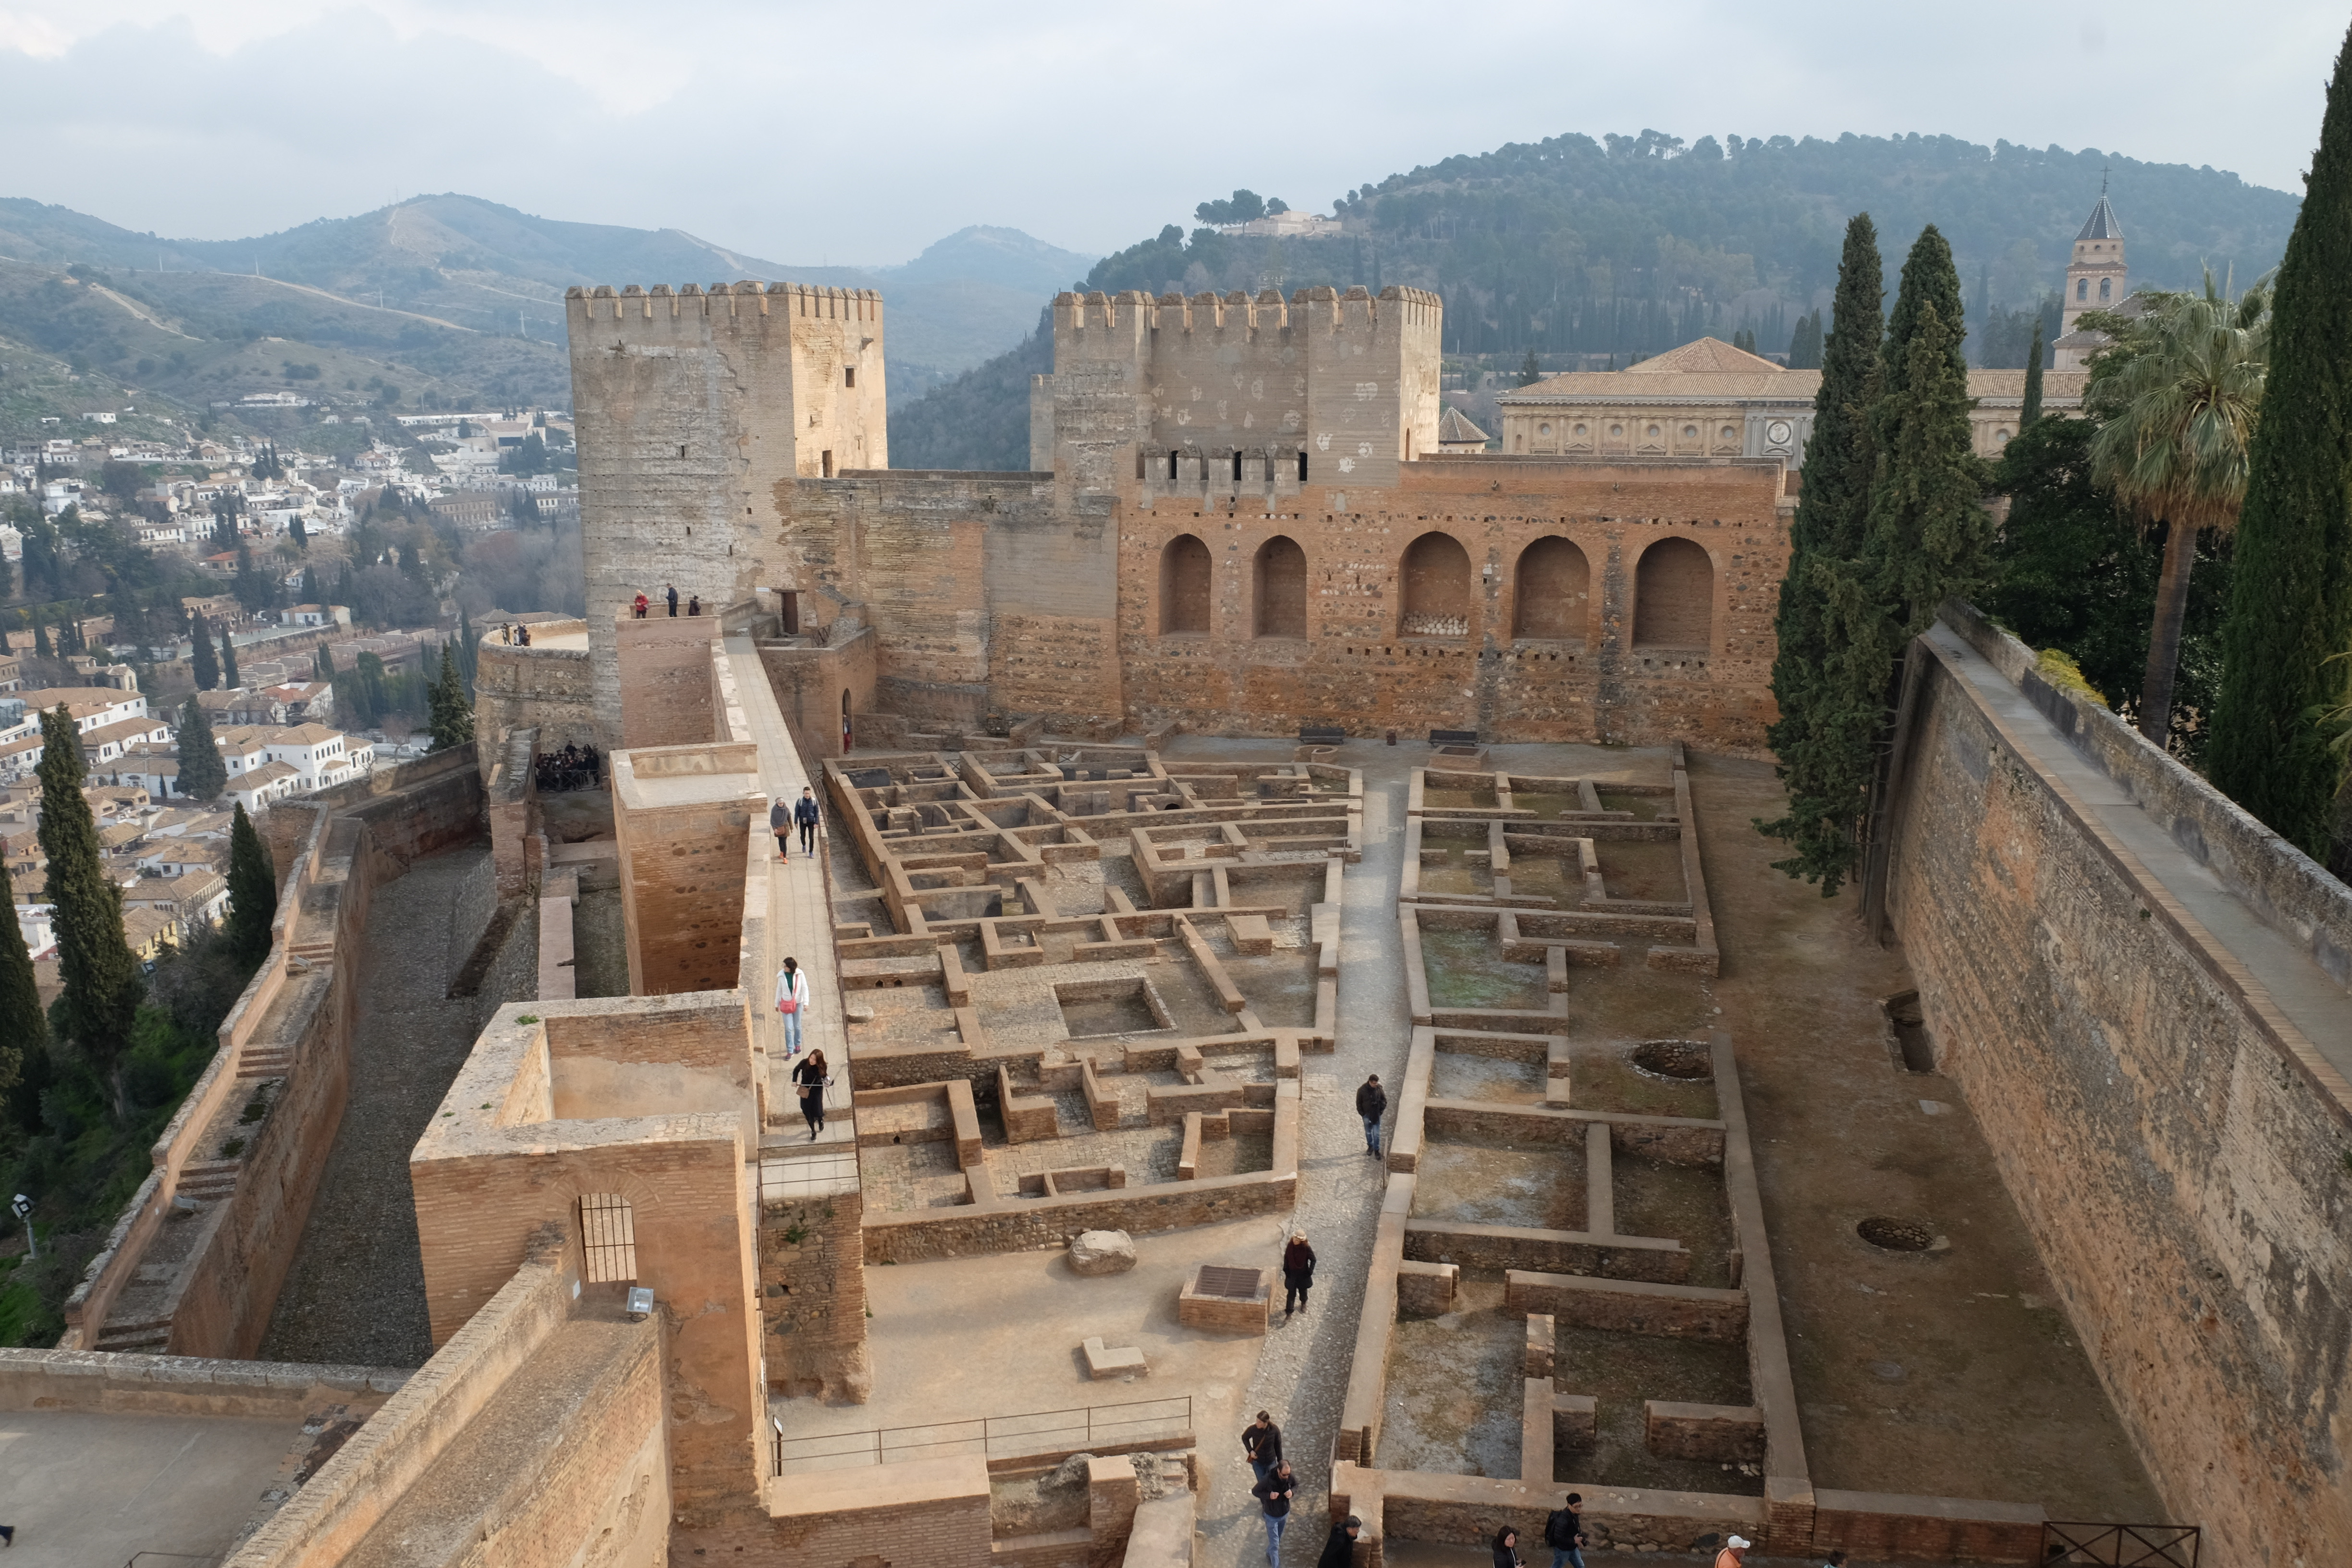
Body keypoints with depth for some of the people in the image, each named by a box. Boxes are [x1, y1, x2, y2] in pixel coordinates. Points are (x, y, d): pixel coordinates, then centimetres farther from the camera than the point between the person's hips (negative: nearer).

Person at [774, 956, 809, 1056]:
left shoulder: (799, 974, -14)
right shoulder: (781, 975, -10)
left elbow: (805, 988, -9)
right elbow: (779, 990, 2)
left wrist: (806, 1003, -14)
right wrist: (777, 1004, 9)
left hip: (798, 1003, 0)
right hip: (786, 1004, 0)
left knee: (797, 1026, 14)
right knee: (789, 1028, -2)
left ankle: (797, 1045, 36)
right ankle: (790, 1051, 7)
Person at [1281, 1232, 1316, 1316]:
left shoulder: (1306, 1249, -23)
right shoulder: (1290, 1247, -14)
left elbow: (1313, 1260, -10)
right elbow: (1286, 1258, 1)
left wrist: (1310, 1271, -14)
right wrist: (1286, 1269, -1)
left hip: (1303, 1274, -1)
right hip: (1292, 1273, 1)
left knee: (1303, 1290, 21)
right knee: (1291, 1293, 3)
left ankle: (1304, 1303, 50)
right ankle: (1289, 1311, 12)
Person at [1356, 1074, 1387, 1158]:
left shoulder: (1379, 1089, -13)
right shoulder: (1362, 1090, -17)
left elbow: (1384, 1100, 1)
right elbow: (1359, 1103, -6)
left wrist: (1381, 1110, -5)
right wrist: (1362, 1114, -7)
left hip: (1376, 1115, 0)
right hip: (1367, 1115, 0)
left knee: (1376, 1133, 2)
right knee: (1368, 1132, 17)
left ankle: (1377, 1150, 16)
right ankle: (1370, 1146, 38)